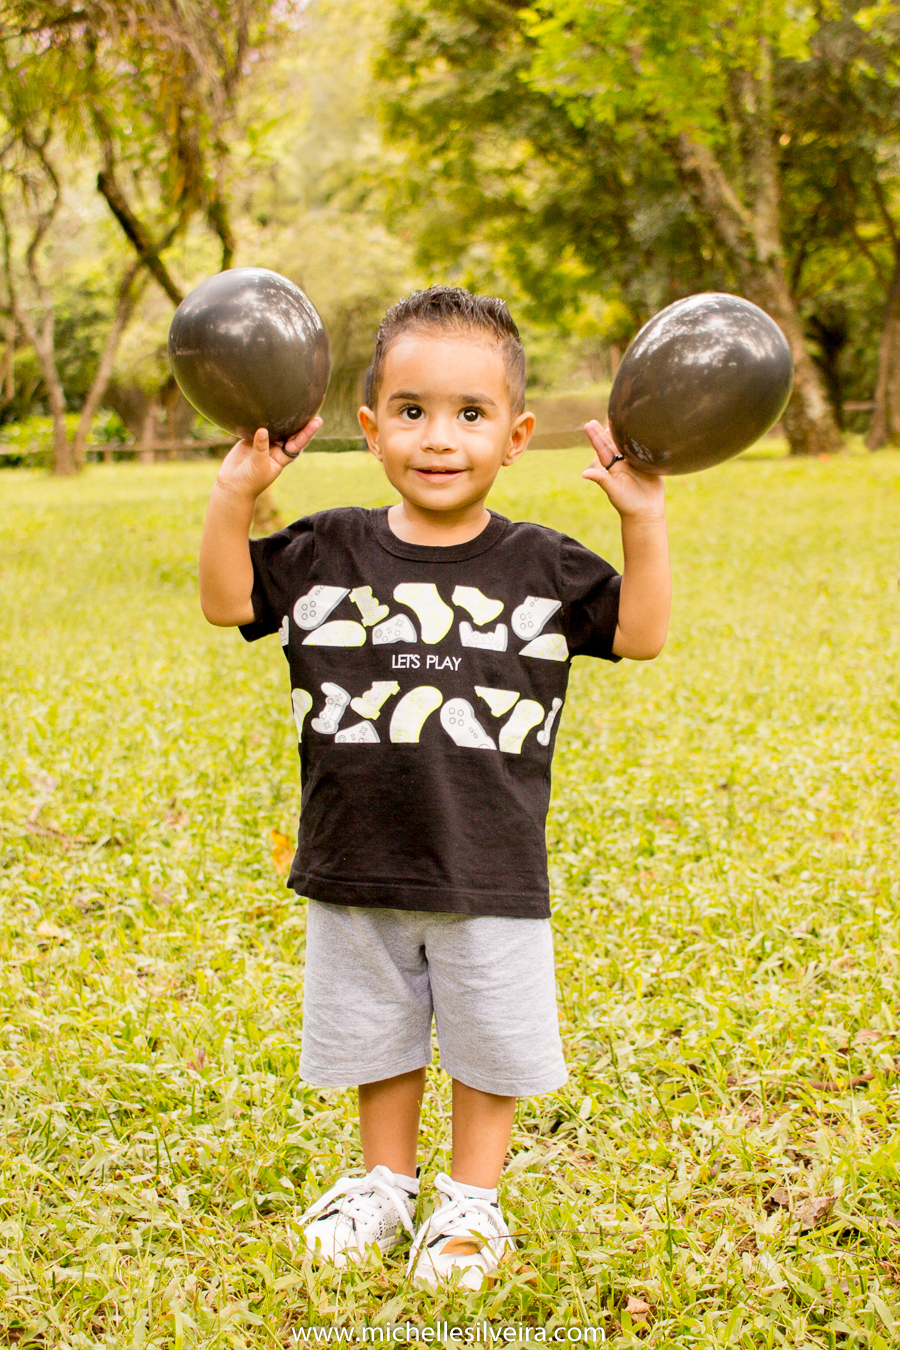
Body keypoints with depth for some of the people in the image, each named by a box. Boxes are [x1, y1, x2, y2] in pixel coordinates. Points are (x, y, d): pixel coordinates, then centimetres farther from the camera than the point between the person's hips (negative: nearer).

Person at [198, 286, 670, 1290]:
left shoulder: (541, 566, -4)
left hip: (492, 877, -1)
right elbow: (226, 602, 0)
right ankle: (385, 1184, 39)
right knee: (376, 1037, 17)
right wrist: (235, 494, -12)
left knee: (490, 1044, 11)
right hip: (356, 870, 2)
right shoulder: (328, 553, -1)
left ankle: (472, 1199, 32)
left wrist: (644, 520, -16)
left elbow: (641, 634, -6)